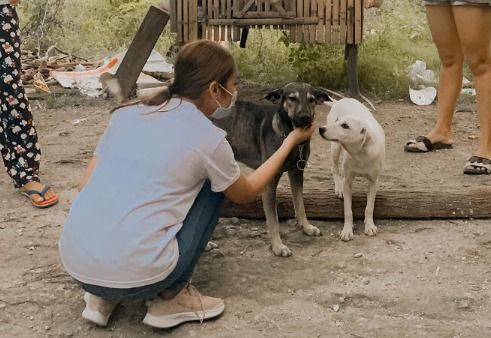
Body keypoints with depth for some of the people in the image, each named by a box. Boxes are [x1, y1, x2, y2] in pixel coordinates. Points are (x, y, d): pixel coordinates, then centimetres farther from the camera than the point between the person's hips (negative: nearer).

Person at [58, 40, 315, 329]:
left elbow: (86, 185, 16)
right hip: (134, 273, -5)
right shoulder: (207, 137, -1)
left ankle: (104, 296, 19)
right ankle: (171, 298, 14)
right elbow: (247, 192, 18)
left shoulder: (125, 115, 12)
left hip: (74, 263, 5)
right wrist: (292, 141, 29)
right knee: (212, 186, 16)